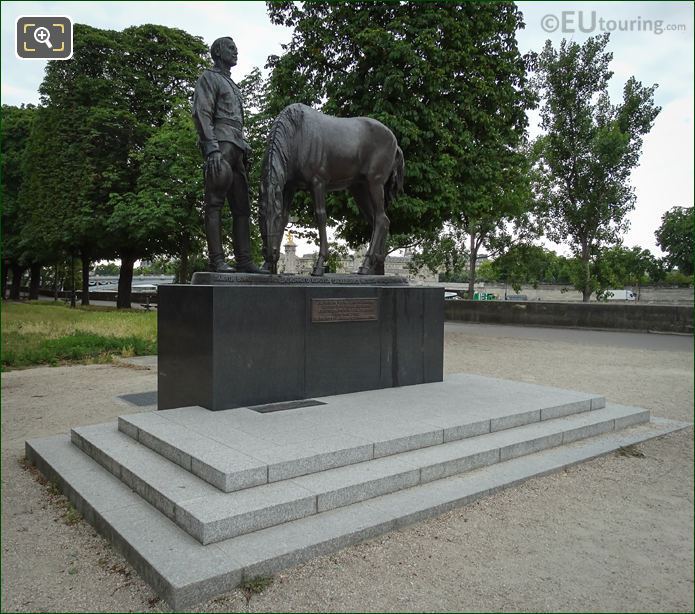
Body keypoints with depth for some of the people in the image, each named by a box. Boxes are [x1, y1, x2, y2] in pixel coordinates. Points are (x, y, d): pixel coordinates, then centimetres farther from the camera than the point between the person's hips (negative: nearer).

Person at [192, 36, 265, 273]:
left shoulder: (232, 85, 32)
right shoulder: (209, 78, 7)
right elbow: (201, 114, -7)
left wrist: (244, 151, 16)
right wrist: (212, 148, -19)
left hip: (236, 148, 8)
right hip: (220, 144, -8)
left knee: (242, 206, 1)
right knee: (215, 204, -11)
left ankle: (244, 260, 0)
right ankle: (217, 260, -14)